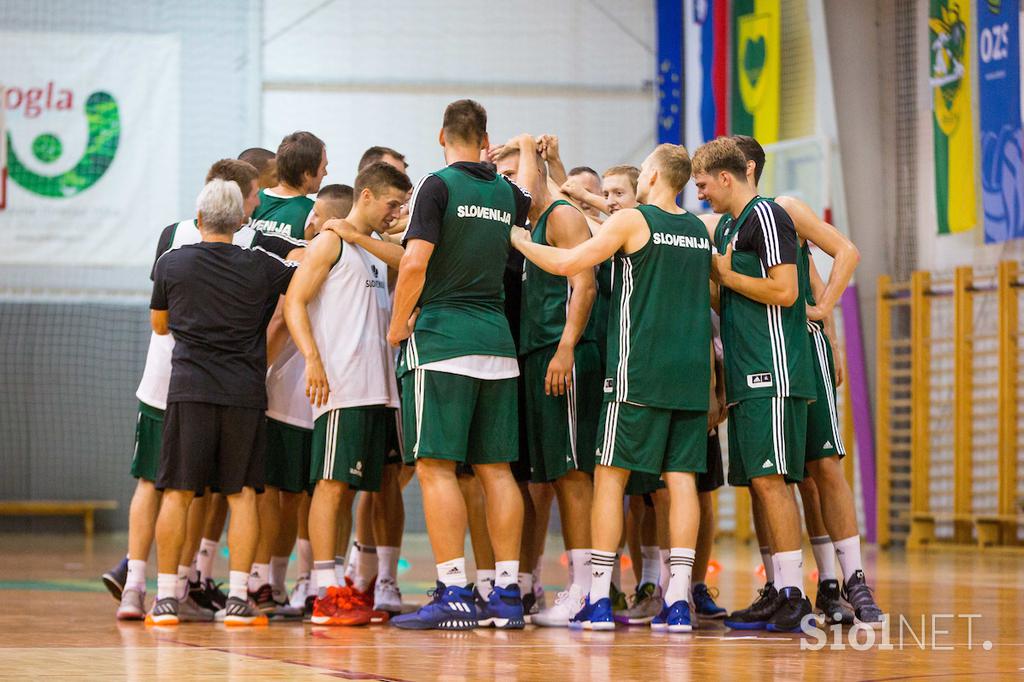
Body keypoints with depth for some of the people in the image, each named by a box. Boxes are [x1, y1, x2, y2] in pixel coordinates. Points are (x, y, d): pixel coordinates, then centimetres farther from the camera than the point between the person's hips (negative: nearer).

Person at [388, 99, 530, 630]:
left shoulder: (438, 186, -6)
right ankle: (507, 592, 7)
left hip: (441, 342, -6)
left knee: (436, 467, -6)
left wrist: (397, 325, -4)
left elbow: (415, 263, -16)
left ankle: (454, 593, -12)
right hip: (496, 341, 6)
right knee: (495, 468, 8)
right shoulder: (506, 194, 12)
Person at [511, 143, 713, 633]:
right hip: (692, 371, 5)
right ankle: (677, 601, -3)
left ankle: (598, 598, -4)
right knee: (680, 478, 3)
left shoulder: (632, 221, -5)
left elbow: (568, 264, -11)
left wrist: (520, 241, 3)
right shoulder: (700, 230, 13)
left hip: (641, 370, -5)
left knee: (610, 475, 0)